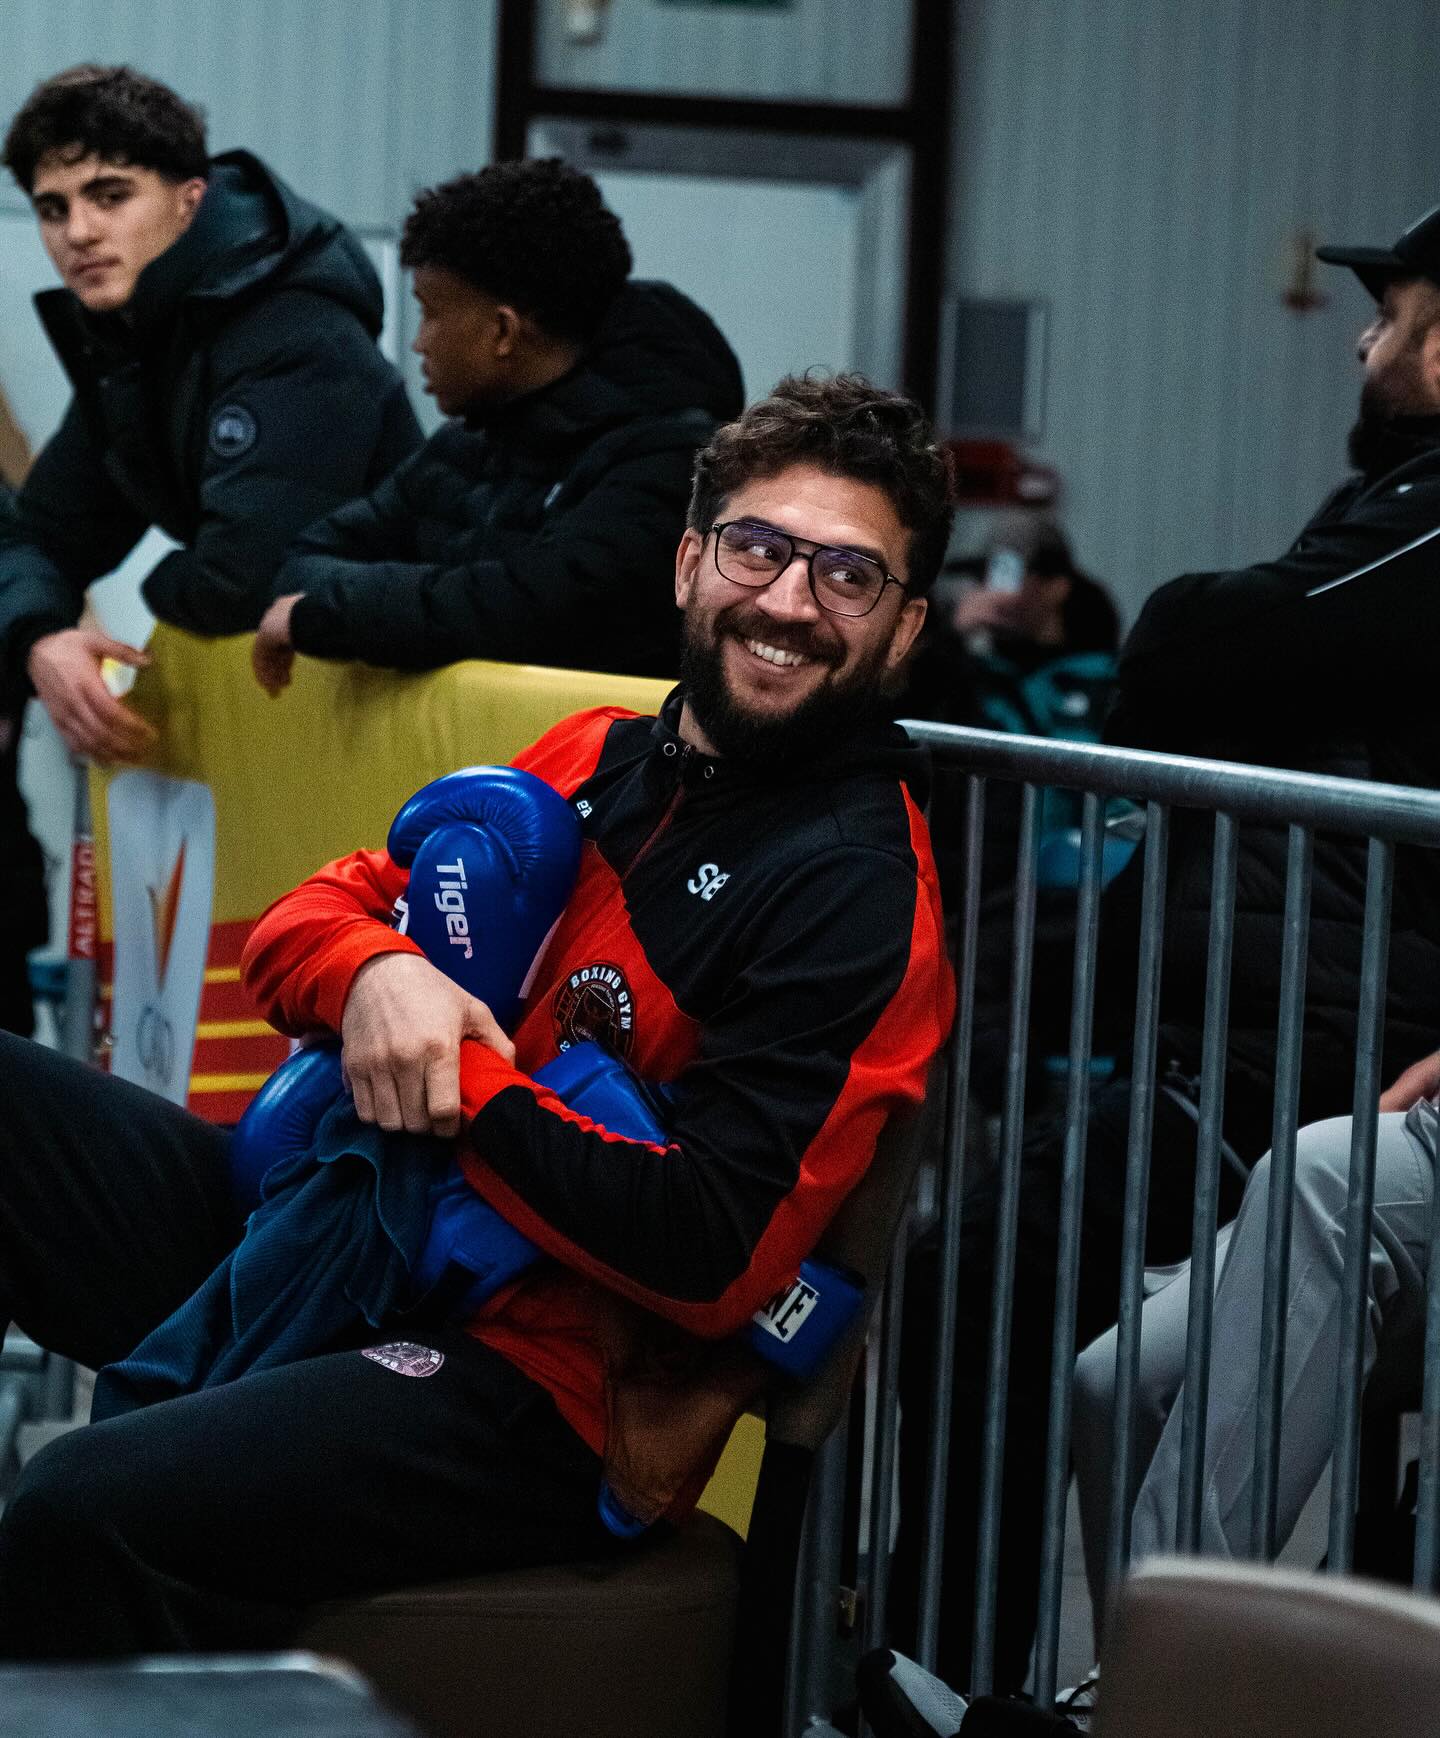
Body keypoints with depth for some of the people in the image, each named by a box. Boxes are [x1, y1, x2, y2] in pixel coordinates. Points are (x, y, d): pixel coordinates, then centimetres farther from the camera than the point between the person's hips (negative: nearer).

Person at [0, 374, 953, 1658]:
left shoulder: (862, 892, -9)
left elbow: (715, 1253, -18)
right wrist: (369, 970, -9)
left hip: (530, 1378, -8)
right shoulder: (597, 758, 14)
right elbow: (304, 916, 16)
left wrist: (459, 1085, -14)